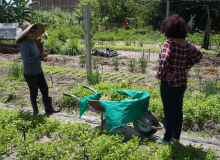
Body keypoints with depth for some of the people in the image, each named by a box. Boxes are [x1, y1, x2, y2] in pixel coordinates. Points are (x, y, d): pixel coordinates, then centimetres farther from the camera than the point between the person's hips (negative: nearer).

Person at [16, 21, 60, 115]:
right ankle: (35, 111, 25)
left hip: (39, 71, 8)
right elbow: (26, 59, -26)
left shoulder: (32, 42, 8)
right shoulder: (24, 44, -18)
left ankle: (48, 108, 23)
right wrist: (40, 56, -28)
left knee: (45, 89, 10)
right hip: (30, 73, -8)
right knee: (34, 93, 6)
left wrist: (42, 58, 1)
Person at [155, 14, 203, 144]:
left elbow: (164, 61, -33)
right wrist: (186, 66, 11)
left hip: (169, 82, -7)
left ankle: (167, 138, 20)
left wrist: (161, 75, -18)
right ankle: (176, 136, 31)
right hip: (182, 81, 7)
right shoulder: (187, 45, 2)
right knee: (178, 110, 17)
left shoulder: (169, 43, -20)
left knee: (169, 112, 5)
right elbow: (199, 54, 18)